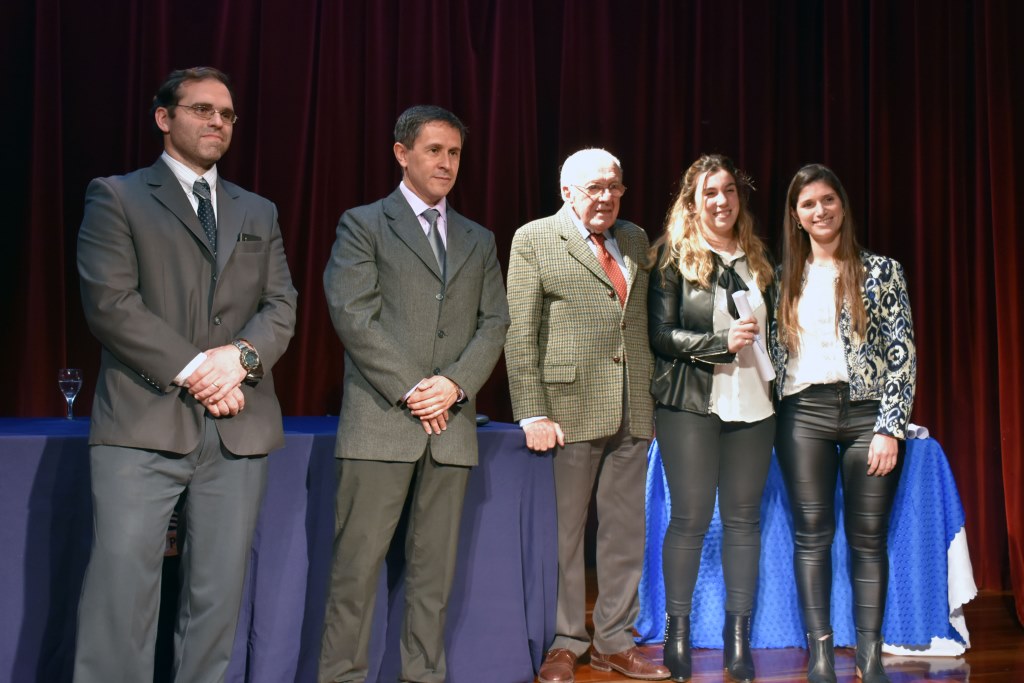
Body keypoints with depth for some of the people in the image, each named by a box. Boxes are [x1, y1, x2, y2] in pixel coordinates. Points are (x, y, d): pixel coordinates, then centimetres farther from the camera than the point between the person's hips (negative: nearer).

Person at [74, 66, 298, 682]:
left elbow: (281, 306, 11)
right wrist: (192, 369, -12)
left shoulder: (259, 213, 21)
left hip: (239, 426, 4)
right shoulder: (116, 196, 7)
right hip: (143, 423, -4)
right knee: (121, 591, -7)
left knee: (218, 598, 5)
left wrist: (243, 355, -10)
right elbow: (109, 301, -6)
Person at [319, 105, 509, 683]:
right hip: (381, 420, -4)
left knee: (434, 570, 8)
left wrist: (455, 384, -7)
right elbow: (354, 315, -7)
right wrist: (410, 390, -12)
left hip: (452, 423, 4)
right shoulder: (364, 224, 5)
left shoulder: (480, 240, 19)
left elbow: (494, 323, 11)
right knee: (358, 565, -4)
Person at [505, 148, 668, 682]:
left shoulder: (636, 241, 14)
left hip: (633, 413, 5)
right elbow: (519, 332, -6)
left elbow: (647, 324, 14)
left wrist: (655, 399, 6)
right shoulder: (534, 240, -1)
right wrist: (533, 414, -13)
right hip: (569, 410, -5)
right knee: (564, 532, 5)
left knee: (625, 532, 11)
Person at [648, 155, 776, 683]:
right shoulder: (674, 257, 0)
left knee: (744, 517, 6)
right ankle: (677, 633, 12)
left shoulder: (758, 259, 14)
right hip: (691, 404, -4)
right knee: (690, 517, -1)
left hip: (753, 403, 4)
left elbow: (770, 329, 19)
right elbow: (661, 332, -7)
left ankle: (738, 635, 14)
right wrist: (722, 342, -16)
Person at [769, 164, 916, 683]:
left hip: (866, 412, -2)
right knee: (812, 535, 1)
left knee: (868, 538, 1)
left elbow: (902, 353, -2)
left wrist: (889, 428, -9)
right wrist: (770, 418, 3)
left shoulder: (880, 270, 2)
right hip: (803, 414, 2)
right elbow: (773, 349, 12)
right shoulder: (786, 278, 10)